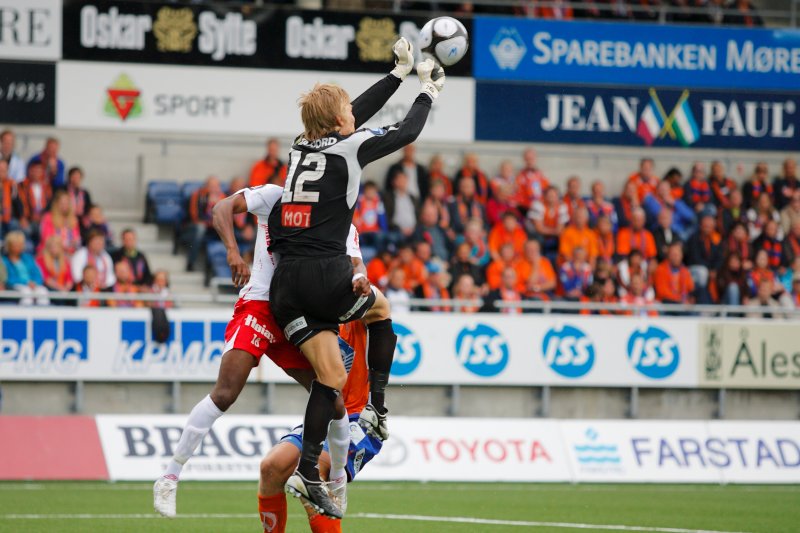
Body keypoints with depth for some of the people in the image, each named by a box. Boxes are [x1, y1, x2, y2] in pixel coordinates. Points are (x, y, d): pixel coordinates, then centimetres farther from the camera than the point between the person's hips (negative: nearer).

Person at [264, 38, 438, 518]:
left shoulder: (303, 146, 16)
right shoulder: (349, 147, -2)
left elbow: (360, 110, 29)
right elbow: (407, 133, 11)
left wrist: (401, 72, 37)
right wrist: (428, 93, 30)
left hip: (286, 283, 5)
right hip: (326, 275, -5)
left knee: (330, 378, 4)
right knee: (380, 308, 28)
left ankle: (309, 473, -9)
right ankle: (378, 408, 22)